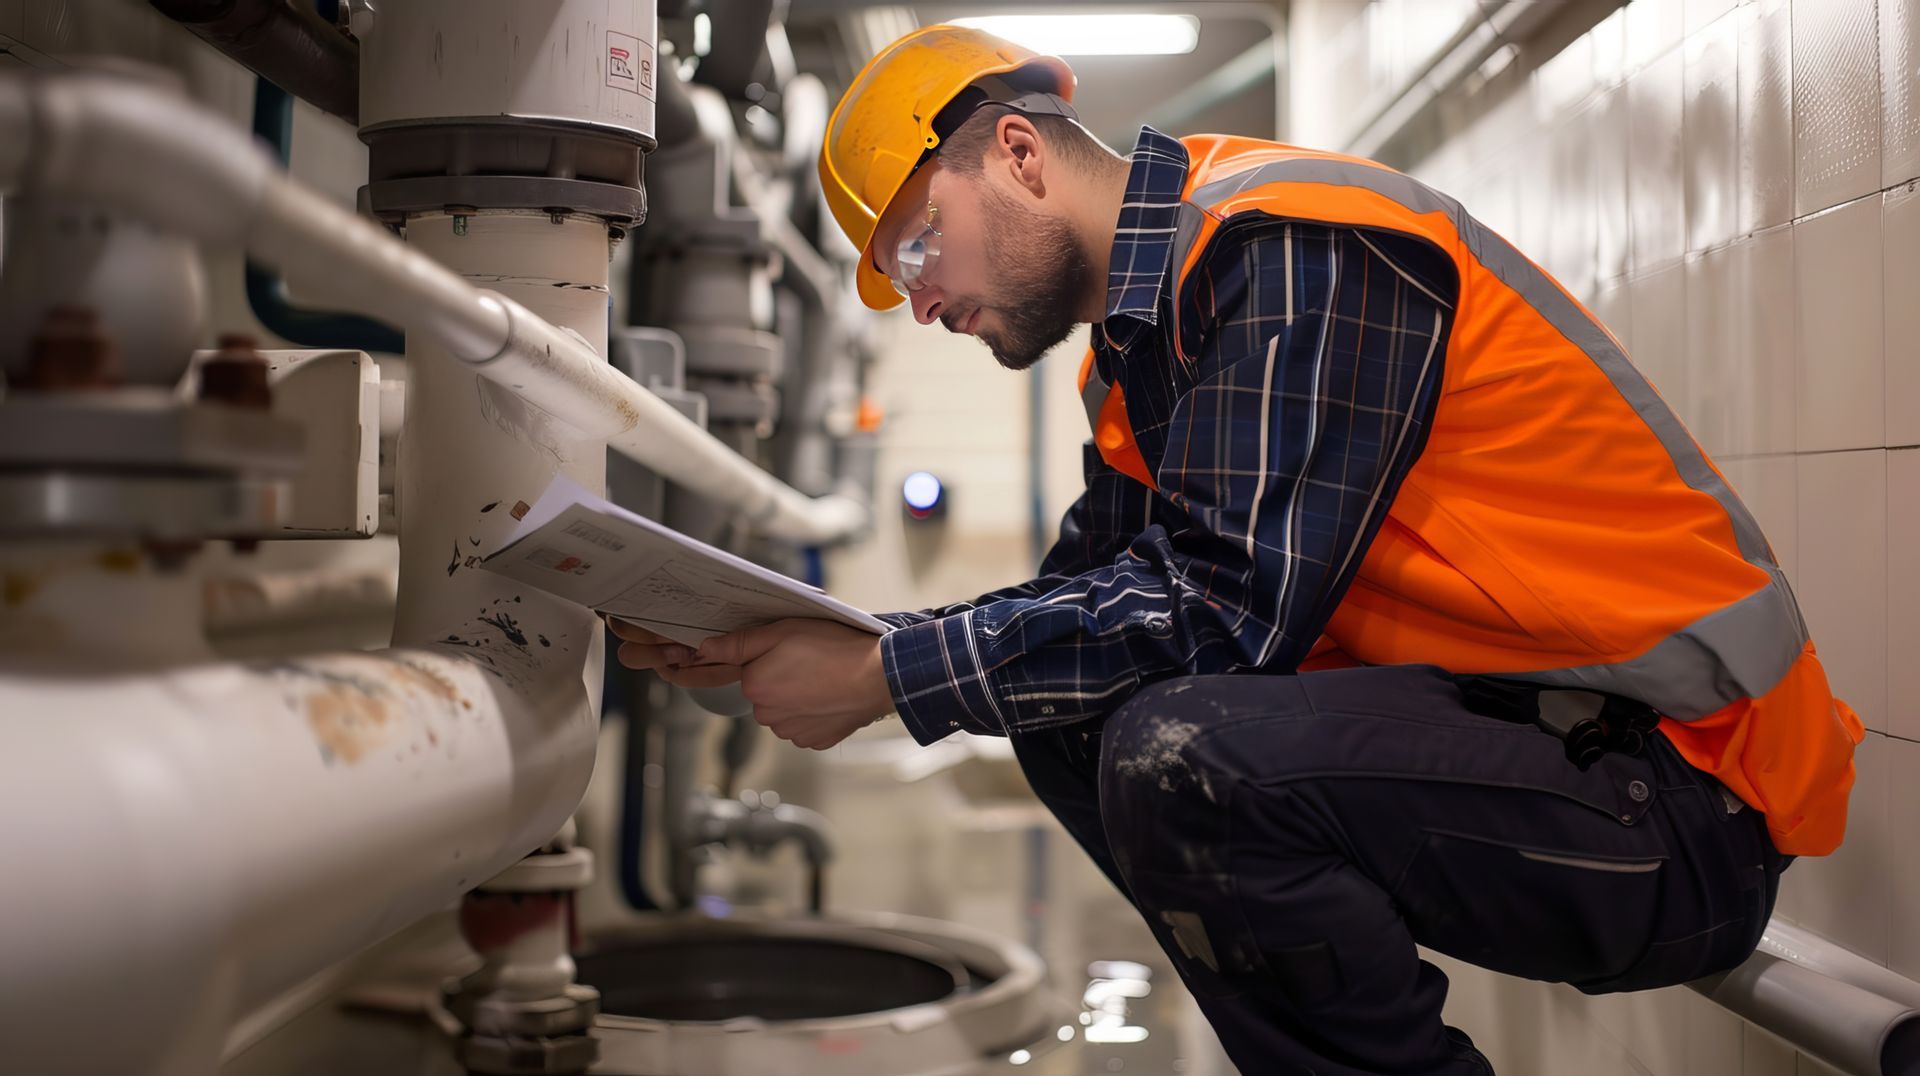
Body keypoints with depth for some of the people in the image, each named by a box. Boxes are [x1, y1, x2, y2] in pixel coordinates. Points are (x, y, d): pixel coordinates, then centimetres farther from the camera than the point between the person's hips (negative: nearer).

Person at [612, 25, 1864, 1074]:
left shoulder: (1285, 241, -16)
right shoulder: (1146, 323, 15)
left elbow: (1226, 605, -23)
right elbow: (1089, 583, 14)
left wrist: (891, 675, -16)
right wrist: (820, 651, 4)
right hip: (1494, 712, 10)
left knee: (1180, 749, -30)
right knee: (1066, 705, 7)